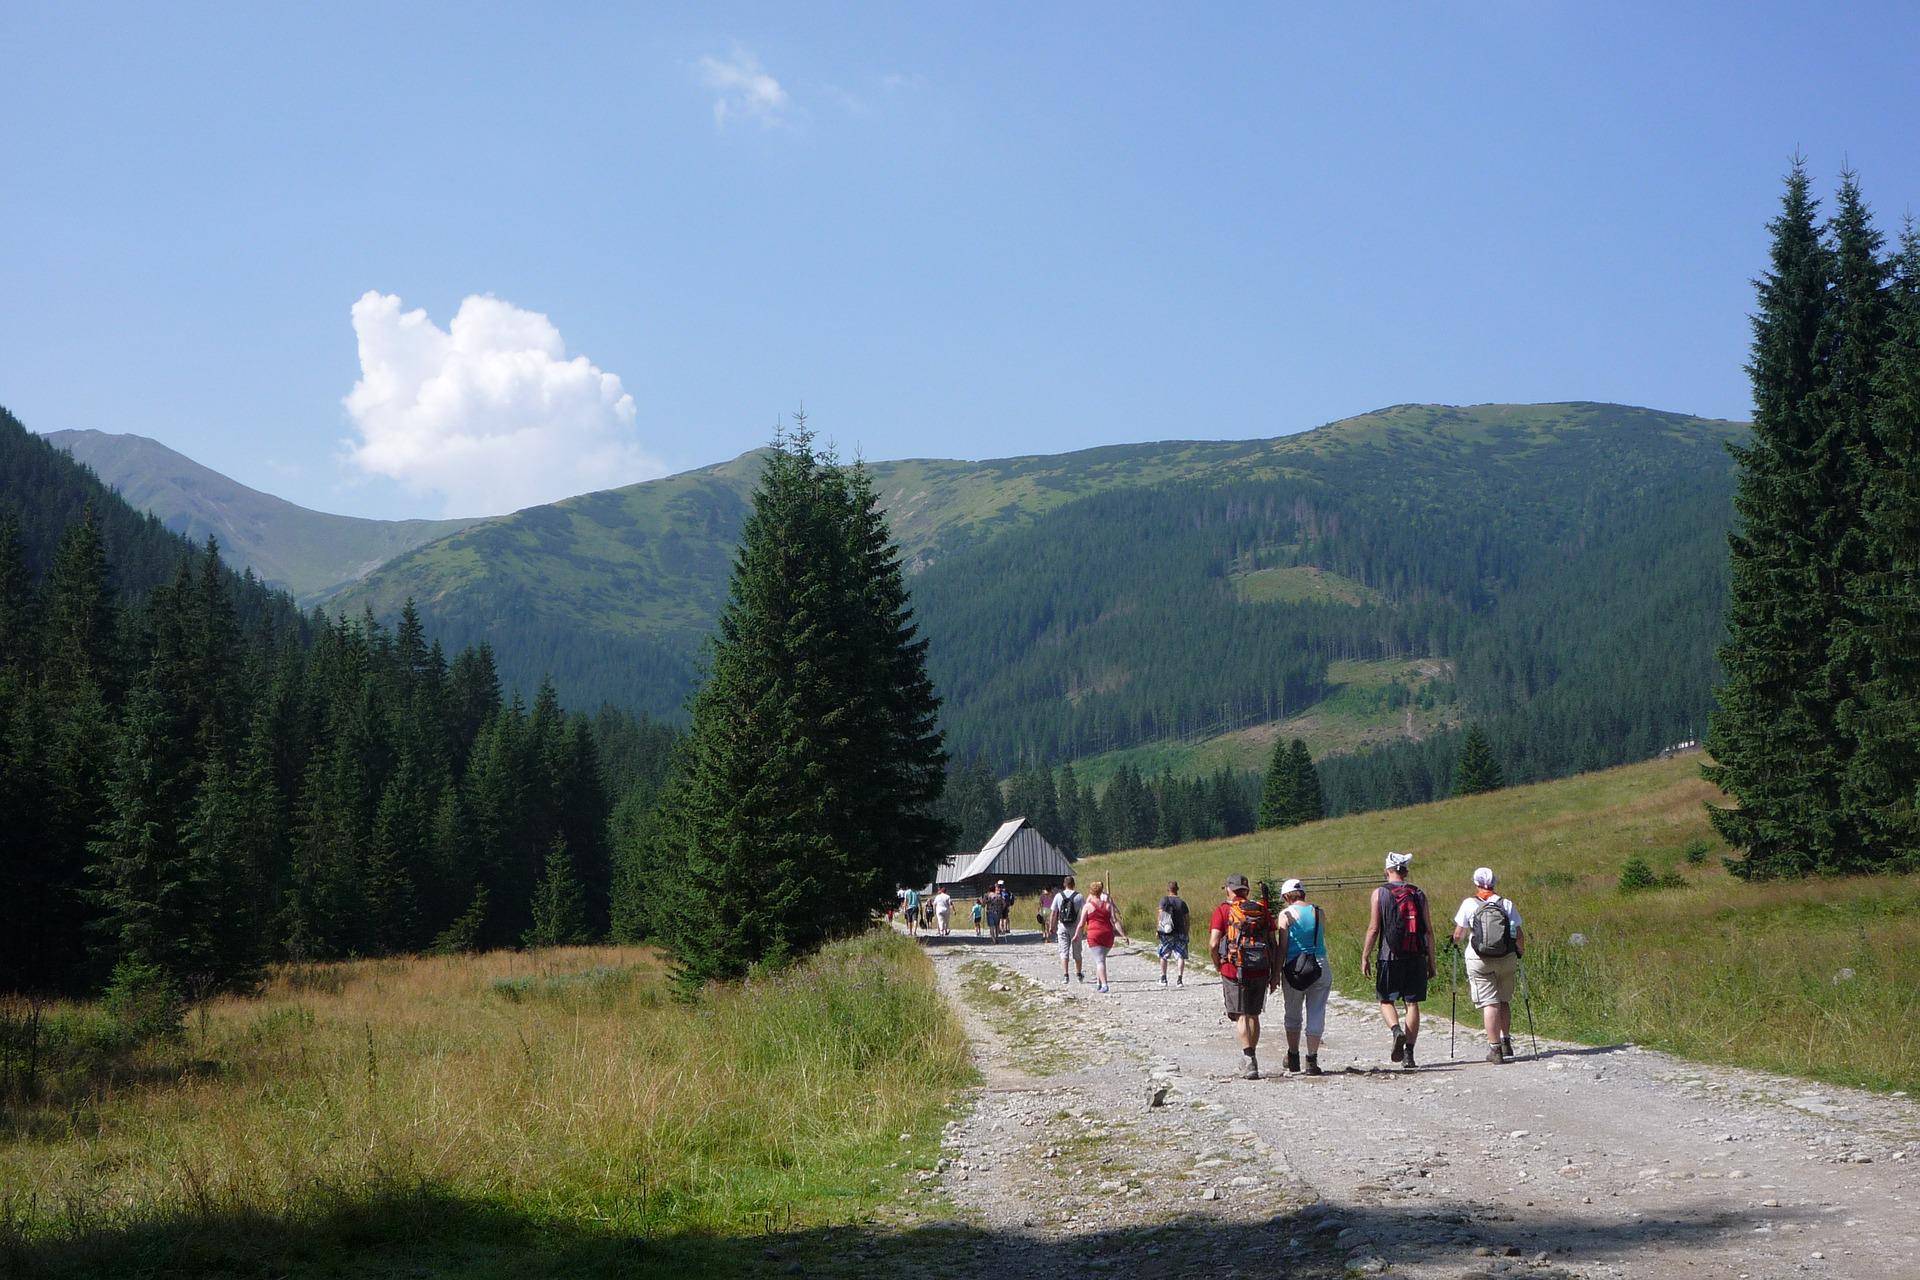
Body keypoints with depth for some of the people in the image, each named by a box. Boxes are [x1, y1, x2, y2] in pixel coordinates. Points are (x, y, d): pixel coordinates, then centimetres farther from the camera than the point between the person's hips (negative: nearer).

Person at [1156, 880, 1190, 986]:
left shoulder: (1164, 900, -2)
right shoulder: (1182, 902, 3)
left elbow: (1160, 915, -11)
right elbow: (1186, 920, 4)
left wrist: (1158, 928, -7)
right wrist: (1186, 934, 11)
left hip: (1167, 933, -1)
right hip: (1180, 933, 1)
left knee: (1163, 956, 13)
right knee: (1181, 956, 2)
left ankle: (1163, 978, 20)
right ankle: (1179, 979, -9)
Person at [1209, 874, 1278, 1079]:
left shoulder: (1223, 911, -1)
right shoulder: (1262, 910, 10)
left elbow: (1213, 944, -9)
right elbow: (1273, 944, 8)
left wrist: (1218, 966, 7)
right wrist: (1275, 974, 12)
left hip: (1234, 970, -3)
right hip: (1261, 970, 3)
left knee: (1242, 1016, 0)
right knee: (1254, 1015, 16)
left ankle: (1250, 1061, -13)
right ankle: (1251, 1061, 24)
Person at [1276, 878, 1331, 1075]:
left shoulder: (1286, 914, -3)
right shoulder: (1318, 913, 8)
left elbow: (1283, 945, -5)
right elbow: (1322, 940, 12)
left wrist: (1277, 972, -1)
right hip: (1320, 966, 2)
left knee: (1293, 1014, 14)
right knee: (1316, 1014, 4)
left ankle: (1293, 1058, 19)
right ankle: (1312, 1061, 1)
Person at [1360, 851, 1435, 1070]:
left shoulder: (1380, 893, -2)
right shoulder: (1418, 894, 7)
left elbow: (1373, 928, -6)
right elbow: (1429, 930, 5)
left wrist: (1365, 957, -1)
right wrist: (1431, 961, 11)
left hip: (1389, 956, -2)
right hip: (1416, 957, 2)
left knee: (1386, 1001, 10)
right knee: (1412, 1003, 6)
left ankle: (1397, 1031, -19)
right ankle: (1409, 1054, 4)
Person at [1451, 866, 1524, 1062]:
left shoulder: (1469, 904, -4)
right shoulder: (1507, 904, 1)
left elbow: (1459, 934, -2)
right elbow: (1518, 935, 2)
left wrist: (1456, 942, 20)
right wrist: (1520, 951, 20)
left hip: (1479, 960, -2)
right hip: (1506, 959, 2)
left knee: (1489, 1003, -2)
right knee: (1504, 1001, 17)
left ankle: (1494, 1048, -6)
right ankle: (1506, 1042, 13)